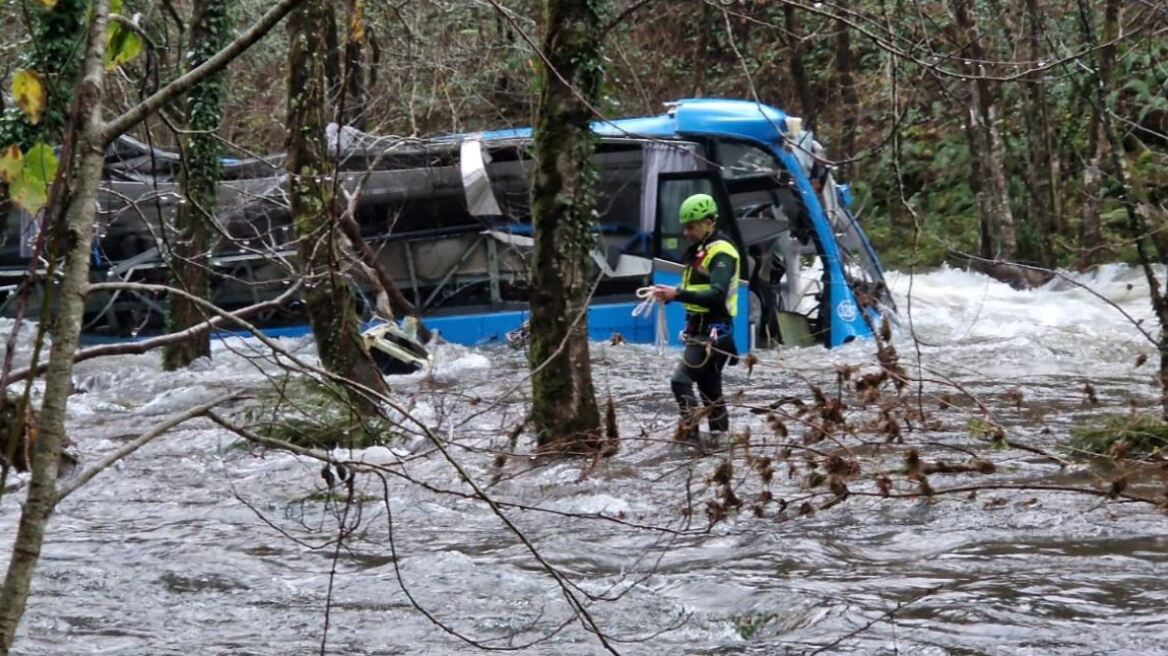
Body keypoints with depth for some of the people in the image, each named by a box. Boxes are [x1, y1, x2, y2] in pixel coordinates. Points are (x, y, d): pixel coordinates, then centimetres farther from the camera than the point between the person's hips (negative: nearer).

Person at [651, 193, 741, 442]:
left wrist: (678, 294, -32)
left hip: (712, 331, -10)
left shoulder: (721, 253, -16)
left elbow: (717, 295, -27)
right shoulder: (699, 250, 14)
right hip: (699, 328, 10)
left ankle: (690, 431, -17)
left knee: (681, 380, -16)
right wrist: (670, 293, 2)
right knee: (709, 385, 16)